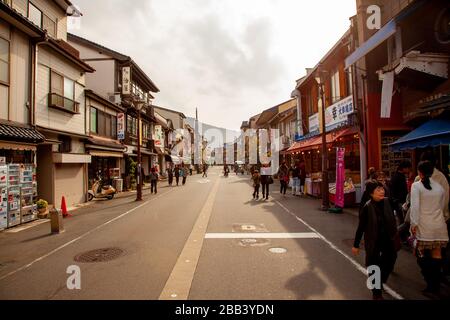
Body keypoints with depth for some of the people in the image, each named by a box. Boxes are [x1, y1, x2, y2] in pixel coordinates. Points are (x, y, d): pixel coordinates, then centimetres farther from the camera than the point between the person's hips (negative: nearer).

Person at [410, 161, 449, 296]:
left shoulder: (416, 186, -8)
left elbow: (415, 206, -14)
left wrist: (414, 223, -11)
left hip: (424, 225, -5)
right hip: (439, 224, 5)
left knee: (421, 254, 2)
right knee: (437, 254, 11)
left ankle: (431, 284, -3)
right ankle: (436, 285, 19)